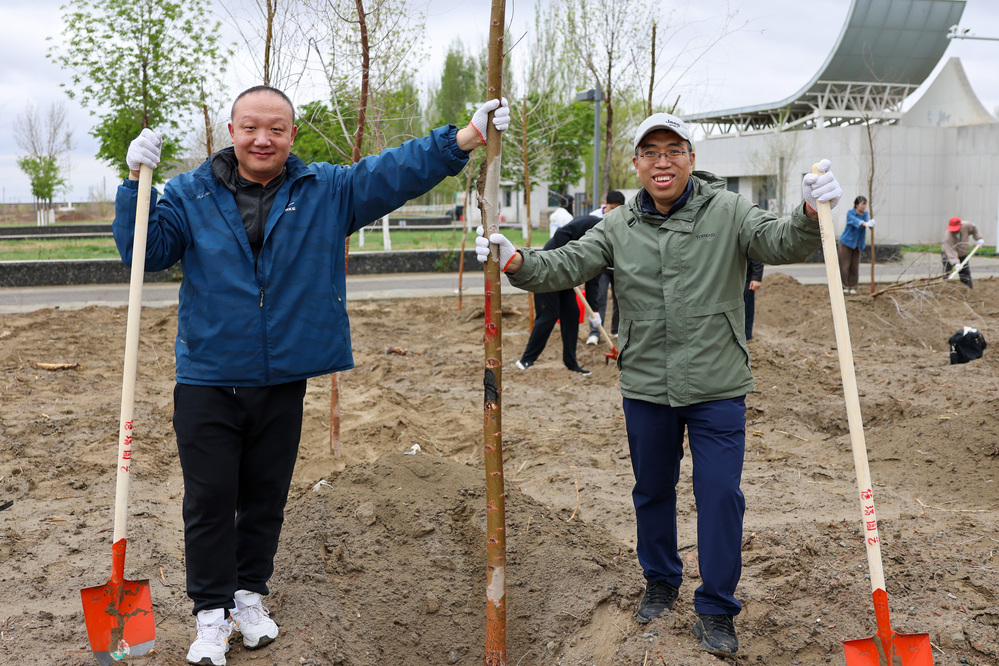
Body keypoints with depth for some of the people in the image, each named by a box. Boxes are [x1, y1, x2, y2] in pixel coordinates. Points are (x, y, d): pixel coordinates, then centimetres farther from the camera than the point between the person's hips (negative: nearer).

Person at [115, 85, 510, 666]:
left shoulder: (328, 191, 2)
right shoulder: (192, 194, 1)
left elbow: (399, 171, -4)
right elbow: (144, 251, -6)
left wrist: (468, 137, -15)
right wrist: (137, 183, -18)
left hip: (283, 379, 2)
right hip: (208, 381, -1)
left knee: (266, 497, 13)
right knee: (210, 500, 2)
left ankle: (250, 595, 32)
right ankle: (213, 612, 16)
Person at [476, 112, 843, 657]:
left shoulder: (727, 212, -3)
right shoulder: (619, 228, 2)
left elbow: (780, 244, -14)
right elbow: (567, 265, -5)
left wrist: (810, 215, -36)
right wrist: (517, 262, -24)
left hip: (718, 388, -2)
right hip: (646, 388, 3)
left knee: (720, 495, -1)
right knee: (652, 490, 17)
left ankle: (716, 610, 15)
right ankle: (660, 582, 40)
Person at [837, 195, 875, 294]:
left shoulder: (865, 214, 4)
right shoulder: (850, 213, -12)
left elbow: (867, 219, -18)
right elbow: (855, 220, -33)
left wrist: (871, 224, -44)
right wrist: (865, 223, -53)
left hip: (857, 245, 5)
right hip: (846, 242, -5)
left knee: (855, 267, 4)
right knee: (844, 266, -6)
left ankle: (852, 287, 11)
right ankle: (844, 286, 3)